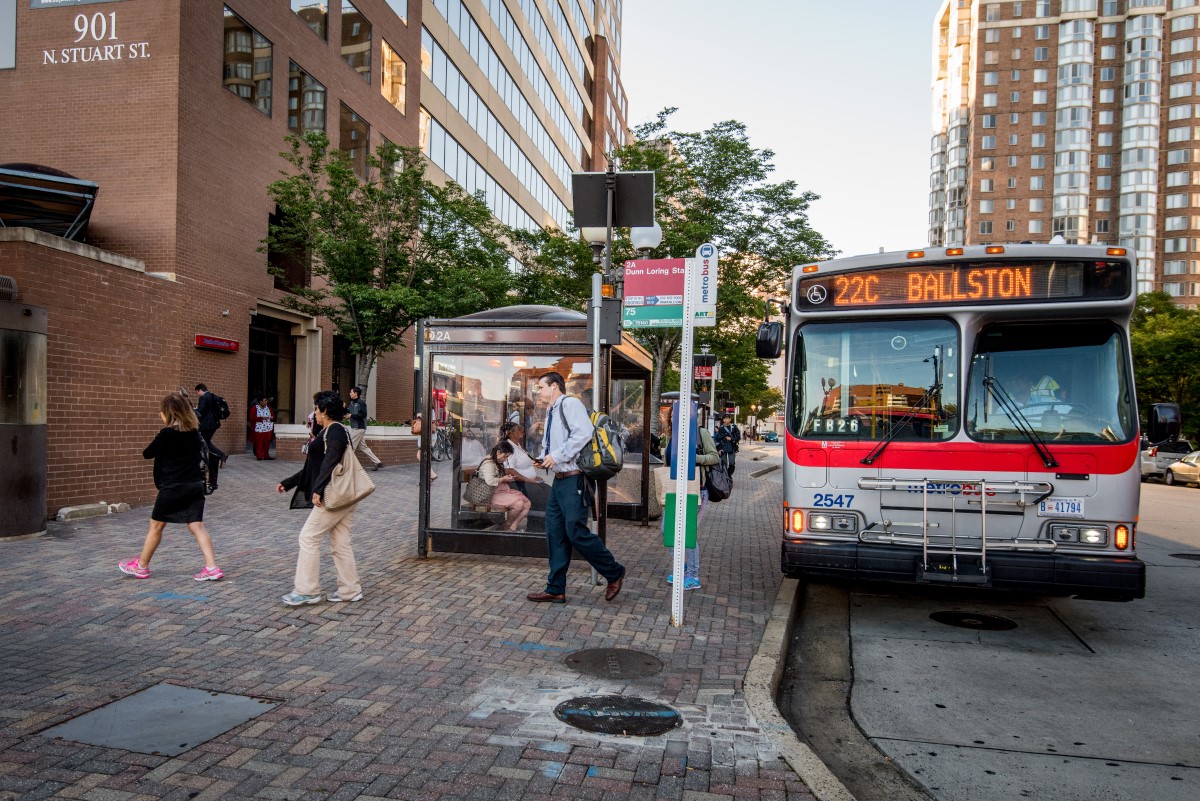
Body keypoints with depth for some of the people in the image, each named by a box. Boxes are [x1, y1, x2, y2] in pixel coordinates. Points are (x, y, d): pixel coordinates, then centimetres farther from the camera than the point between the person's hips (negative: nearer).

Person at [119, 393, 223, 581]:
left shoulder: (167, 434, -14)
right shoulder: (194, 431, 5)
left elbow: (147, 454, -3)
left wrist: (155, 447, 17)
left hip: (173, 488, -5)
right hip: (195, 486, 5)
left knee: (156, 526, 12)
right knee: (197, 526, 3)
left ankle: (141, 567, 27)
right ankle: (212, 568, -7)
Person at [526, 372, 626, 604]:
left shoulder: (570, 404, -9)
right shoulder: (551, 413, 20)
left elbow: (583, 432, -24)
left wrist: (556, 456, -21)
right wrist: (543, 459, 8)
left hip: (574, 480, -10)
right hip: (559, 480, 10)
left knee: (576, 532, -10)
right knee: (555, 534, 9)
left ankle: (614, 573, 9)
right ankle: (556, 589, 16)